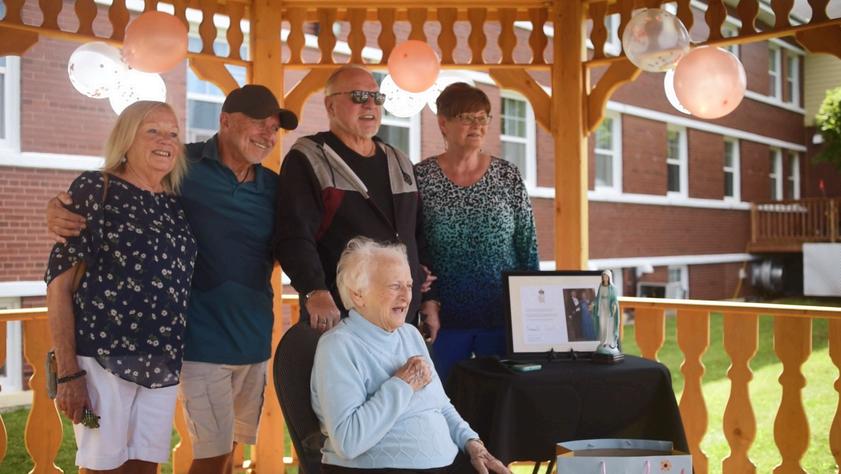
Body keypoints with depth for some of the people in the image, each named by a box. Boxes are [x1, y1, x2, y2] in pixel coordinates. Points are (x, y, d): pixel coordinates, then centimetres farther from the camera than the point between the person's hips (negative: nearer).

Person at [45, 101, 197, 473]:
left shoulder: (176, 205, 12)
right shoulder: (95, 188, -3)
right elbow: (60, 281, -8)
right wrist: (68, 372, -13)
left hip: (162, 364, 5)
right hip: (103, 357, -5)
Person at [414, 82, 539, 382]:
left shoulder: (507, 175, 4)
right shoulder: (421, 176, -1)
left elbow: (528, 243, 6)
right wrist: (426, 299, -7)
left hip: (503, 313, 2)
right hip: (446, 315, -1)